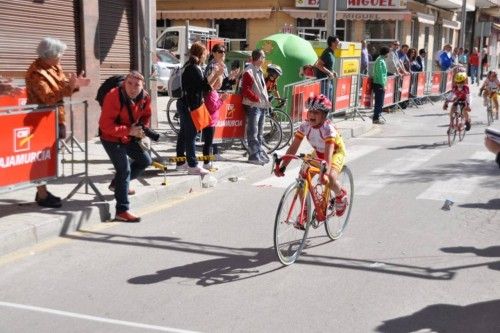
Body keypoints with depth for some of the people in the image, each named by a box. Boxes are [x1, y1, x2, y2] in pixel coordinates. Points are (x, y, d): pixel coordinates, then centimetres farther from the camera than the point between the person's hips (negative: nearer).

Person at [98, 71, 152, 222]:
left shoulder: (145, 98, -9)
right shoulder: (114, 96, -28)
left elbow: (146, 116, 10)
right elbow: (105, 125, -30)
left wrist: (143, 129, -12)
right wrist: (129, 131, -34)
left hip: (129, 137, 8)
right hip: (111, 138, -8)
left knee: (145, 160, 17)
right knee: (124, 169, -16)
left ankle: (118, 184, 36)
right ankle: (122, 211, -13)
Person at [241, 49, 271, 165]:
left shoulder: (259, 71, 15)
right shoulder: (249, 72, -15)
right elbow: (245, 90, -21)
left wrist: (266, 99, 11)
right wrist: (257, 99, -17)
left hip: (262, 105, 9)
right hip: (253, 106, -9)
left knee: (259, 132, 17)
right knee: (253, 132, -5)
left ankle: (260, 153, 26)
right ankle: (254, 155, -1)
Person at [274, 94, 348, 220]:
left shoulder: (328, 128, -33)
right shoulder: (305, 126, -19)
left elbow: (329, 152, -42)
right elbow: (293, 147, -22)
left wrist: (326, 173, -55)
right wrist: (282, 166, -32)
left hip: (336, 152, -5)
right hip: (318, 153, 5)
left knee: (330, 178, -31)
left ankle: (341, 196, 5)